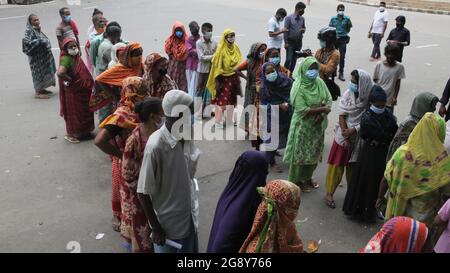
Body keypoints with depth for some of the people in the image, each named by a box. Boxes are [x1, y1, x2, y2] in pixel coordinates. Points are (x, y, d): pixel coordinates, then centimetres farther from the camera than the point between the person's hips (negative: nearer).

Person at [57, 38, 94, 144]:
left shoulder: (77, 57, 6)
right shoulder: (66, 59, -22)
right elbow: (60, 73, -38)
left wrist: (88, 84, 8)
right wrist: (70, 80, -22)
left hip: (81, 90, 9)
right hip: (73, 91, -9)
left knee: (83, 111, 20)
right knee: (73, 112, 6)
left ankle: (82, 131, 38)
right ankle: (71, 134, 22)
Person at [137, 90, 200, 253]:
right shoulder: (156, 146, -27)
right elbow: (143, 192, -19)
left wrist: (193, 209, 15)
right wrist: (156, 228, -12)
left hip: (187, 217, 6)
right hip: (167, 223, -6)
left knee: (191, 249, 23)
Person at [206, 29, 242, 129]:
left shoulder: (236, 48, 7)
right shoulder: (221, 49, -13)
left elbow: (239, 62, 17)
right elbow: (216, 64, -14)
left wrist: (237, 69, 8)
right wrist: (218, 77, -16)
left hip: (234, 77, 7)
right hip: (224, 77, -7)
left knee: (232, 99, 12)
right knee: (222, 100, -6)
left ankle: (229, 121, 23)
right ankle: (218, 122, 0)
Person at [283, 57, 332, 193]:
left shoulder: (320, 82, -1)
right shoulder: (299, 87, -20)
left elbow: (329, 99, -1)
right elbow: (302, 110, -25)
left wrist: (322, 115, -18)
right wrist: (322, 109, -22)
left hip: (318, 125, 6)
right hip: (303, 126, -6)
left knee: (314, 153, 19)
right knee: (301, 154, 8)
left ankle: (307, 177, 40)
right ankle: (297, 180, 27)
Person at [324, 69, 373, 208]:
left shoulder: (369, 98, -13)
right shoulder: (348, 94, -13)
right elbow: (342, 117, -11)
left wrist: (354, 130, -21)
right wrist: (346, 138, -14)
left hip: (359, 138, 1)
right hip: (344, 136, -1)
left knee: (352, 167, 15)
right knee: (337, 166, 6)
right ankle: (329, 193, 20)